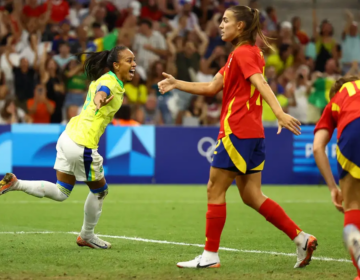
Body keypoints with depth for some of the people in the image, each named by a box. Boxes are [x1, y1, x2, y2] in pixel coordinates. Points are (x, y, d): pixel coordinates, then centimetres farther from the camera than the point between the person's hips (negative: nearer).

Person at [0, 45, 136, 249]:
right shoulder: (110, 83, -18)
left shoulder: (104, 79, 9)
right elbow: (101, 92, -43)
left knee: (61, 193, 15)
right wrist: (100, 100, -63)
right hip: (83, 145, -9)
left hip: (70, 136, 9)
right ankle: (87, 236, 29)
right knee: (100, 190, 13)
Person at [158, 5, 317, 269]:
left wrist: (279, 113, -38)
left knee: (215, 190, -2)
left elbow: (261, 83, -25)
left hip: (237, 132, -10)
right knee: (252, 195, 8)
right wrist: (177, 83, 19)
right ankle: (301, 238, 1)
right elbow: (212, 88, 22)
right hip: (253, 133, 10)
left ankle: (210, 255, 2)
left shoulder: (243, 53, -9)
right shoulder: (243, 54, 21)